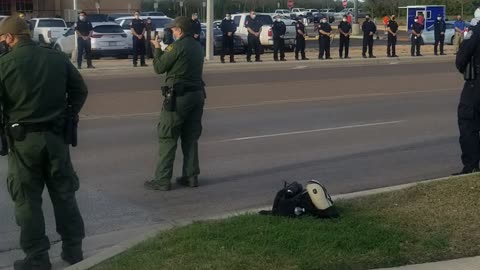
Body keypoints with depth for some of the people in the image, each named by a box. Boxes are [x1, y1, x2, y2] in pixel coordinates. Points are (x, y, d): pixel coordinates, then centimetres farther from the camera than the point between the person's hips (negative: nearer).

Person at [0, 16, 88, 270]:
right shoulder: (58, 57, 3)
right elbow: (80, 90, 9)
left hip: (23, 139, -4)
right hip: (56, 136, 4)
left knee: (27, 200, 7)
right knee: (64, 194, 14)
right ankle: (73, 249, 22)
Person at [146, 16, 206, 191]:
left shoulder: (178, 46, -13)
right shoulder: (198, 47, 12)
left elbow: (159, 68, -6)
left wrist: (157, 49, 8)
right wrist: (166, 51, 19)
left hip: (178, 96, -8)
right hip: (197, 94, 8)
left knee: (167, 138, -1)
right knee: (191, 138, 13)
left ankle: (162, 180, 0)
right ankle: (191, 177, 16)